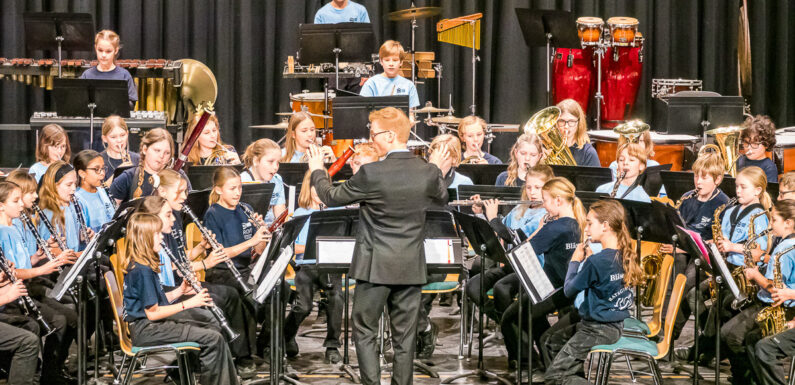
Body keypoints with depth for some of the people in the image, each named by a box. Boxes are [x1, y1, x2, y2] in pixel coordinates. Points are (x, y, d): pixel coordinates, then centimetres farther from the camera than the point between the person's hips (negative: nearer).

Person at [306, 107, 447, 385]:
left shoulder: (371, 174, -16)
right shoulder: (428, 172, -4)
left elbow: (332, 198, -3)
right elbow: (441, 199, 17)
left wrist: (317, 171, 15)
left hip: (375, 267, -4)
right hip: (411, 268, 4)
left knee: (365, 331, 7)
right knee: (404, 336, 9)